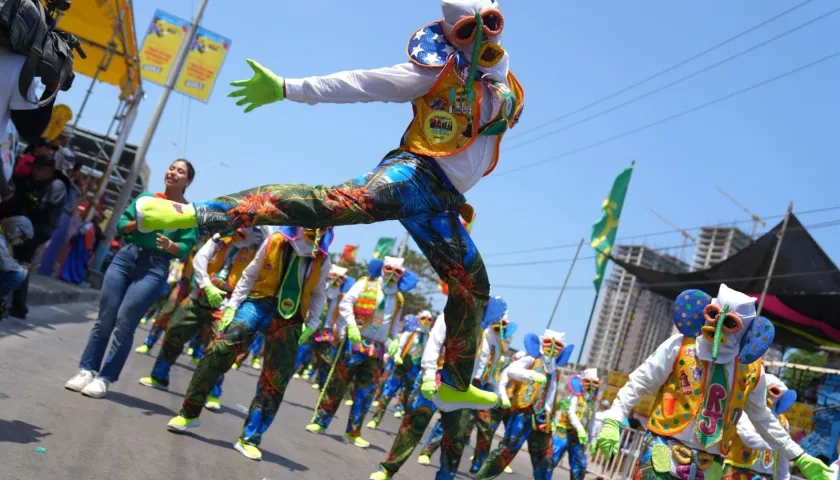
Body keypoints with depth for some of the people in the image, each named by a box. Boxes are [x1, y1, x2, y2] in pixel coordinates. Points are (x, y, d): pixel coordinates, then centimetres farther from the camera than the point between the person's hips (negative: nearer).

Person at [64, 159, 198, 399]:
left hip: (154, 268, -3)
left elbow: (186, 248, -5)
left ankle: (105, 378, 3)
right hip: (125, 257, 4)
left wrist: (170, 245, -25)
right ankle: (87, 370, 15)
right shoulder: (146, 197, 11)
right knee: (104, 318, 4)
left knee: (124, 323, -7)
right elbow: (121, 225, 10)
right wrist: (138, 222, -10)